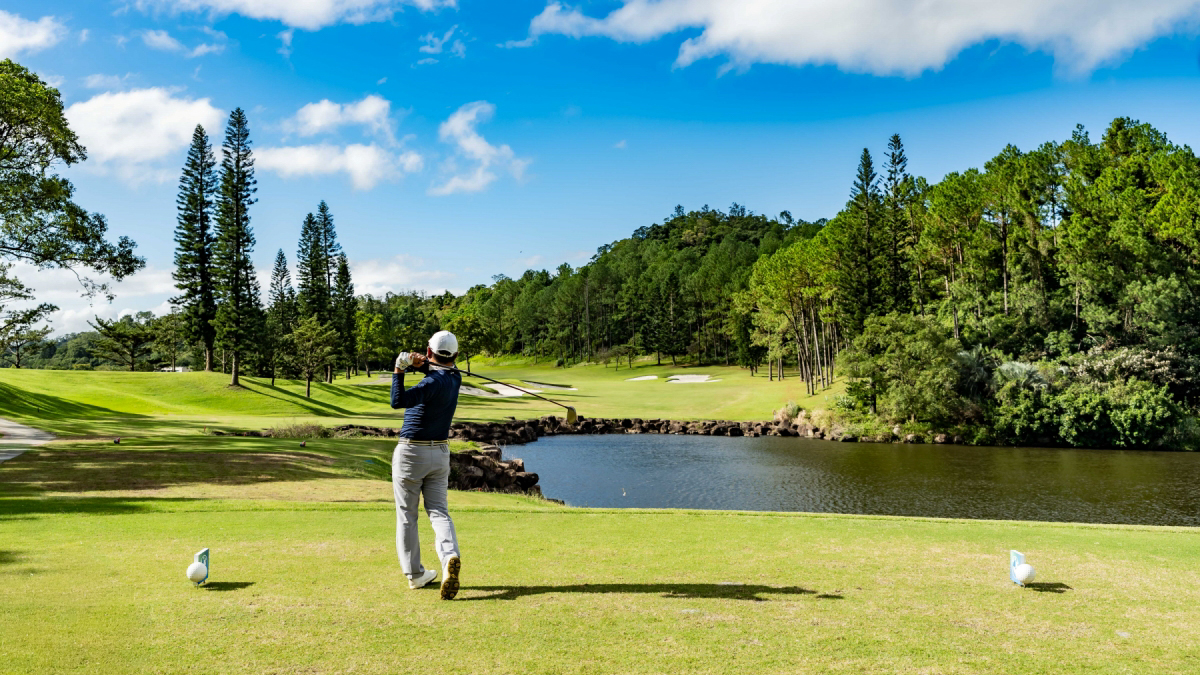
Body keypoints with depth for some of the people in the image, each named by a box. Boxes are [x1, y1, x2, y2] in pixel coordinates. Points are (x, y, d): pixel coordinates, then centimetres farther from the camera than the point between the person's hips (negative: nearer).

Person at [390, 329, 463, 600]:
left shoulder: (434, 382, -21)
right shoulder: (455, 379, 2)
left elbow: (398, 402, -32)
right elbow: (437, 369, 16)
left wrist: (399, 370, -31)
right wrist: (419, 363, -4)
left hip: (411, 453, -6)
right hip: (440, 453, 6)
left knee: (406, 516, 9)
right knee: (439, 512, 3)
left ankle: (415, 574, 14)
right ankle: (450, 557, -24)